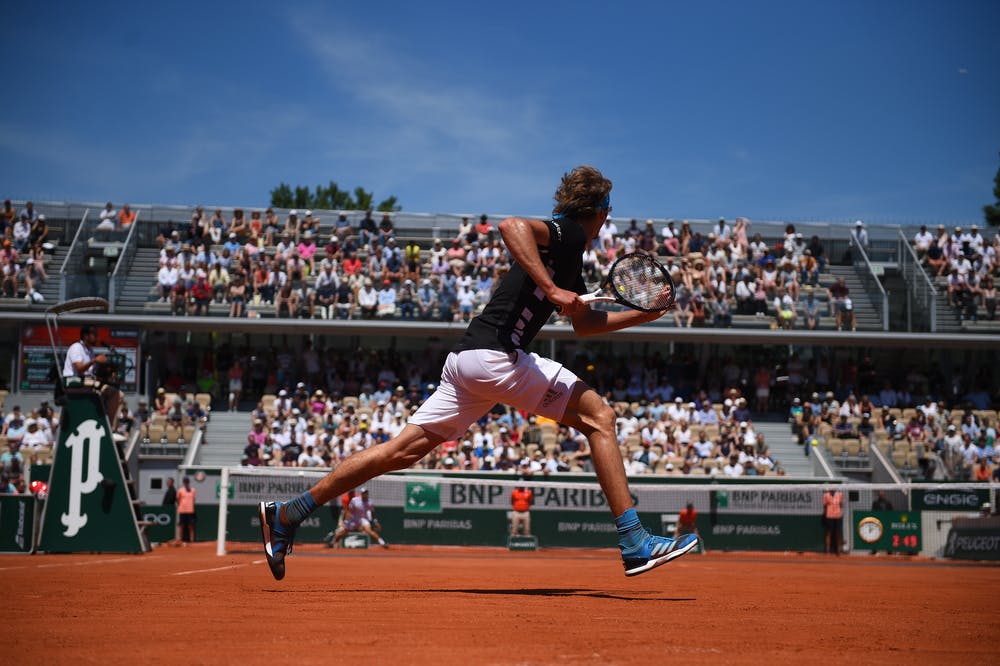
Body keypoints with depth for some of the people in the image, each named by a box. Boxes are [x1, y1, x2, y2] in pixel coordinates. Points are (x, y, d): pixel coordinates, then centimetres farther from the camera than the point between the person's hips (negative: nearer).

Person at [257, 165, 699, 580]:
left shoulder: (570, 255, 25)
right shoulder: (570, 233, -3)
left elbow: (584, 323, 37)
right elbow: (511, 225, -25)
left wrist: (645, 313, 34)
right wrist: (551, 289, -28)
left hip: (468, 359, 9)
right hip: (496, 354, -9)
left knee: (405, 449, 10)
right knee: (597, 416, -6)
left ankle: (286, 515, 13)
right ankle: (635, 544, -9)